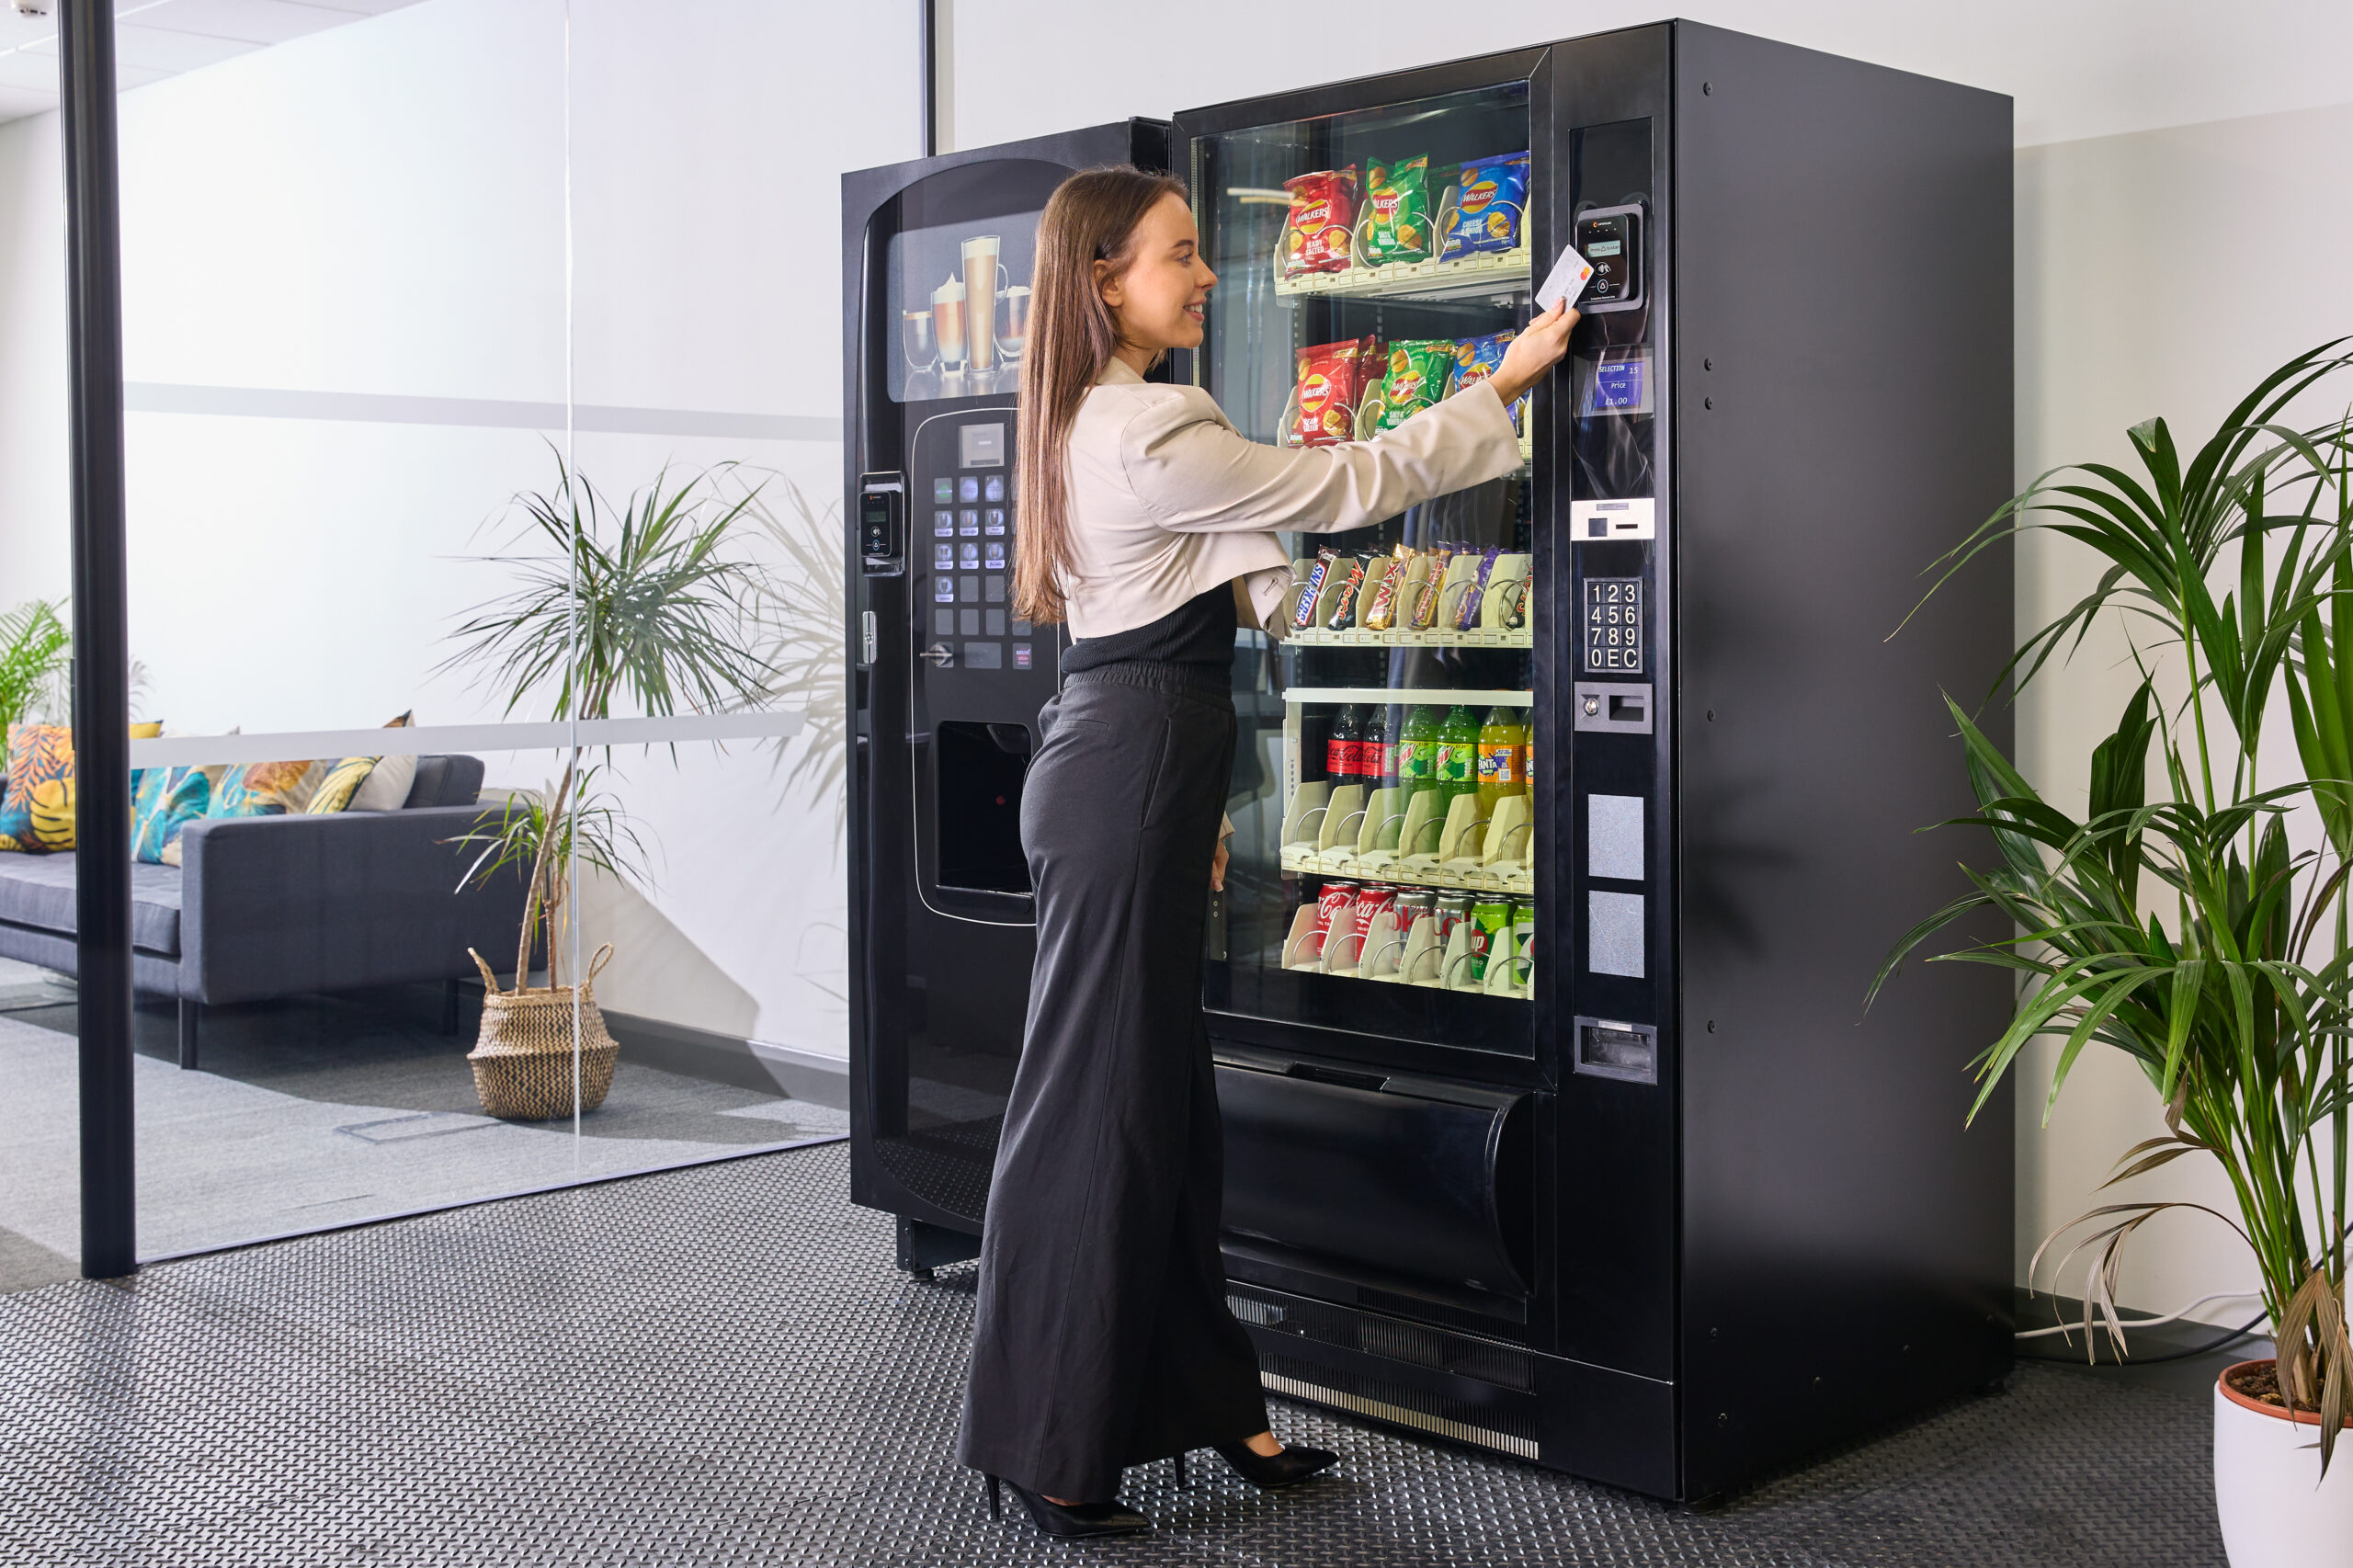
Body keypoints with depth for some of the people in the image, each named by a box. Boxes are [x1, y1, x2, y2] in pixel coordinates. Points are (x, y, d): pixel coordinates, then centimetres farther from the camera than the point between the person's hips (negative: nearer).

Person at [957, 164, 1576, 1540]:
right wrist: (1505, 383, -2)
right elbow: (1345, 487, -11)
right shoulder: (1155, 433, -16)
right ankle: (1043, 1452, 6)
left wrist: (1193, 798, 23)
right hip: (1131, 769, -10)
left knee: (1165, 1096, 14)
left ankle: (1204, 1402, 25)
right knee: (1096, 1103, -4)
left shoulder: (1092, 423, 17)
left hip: (1120, 753, 10)